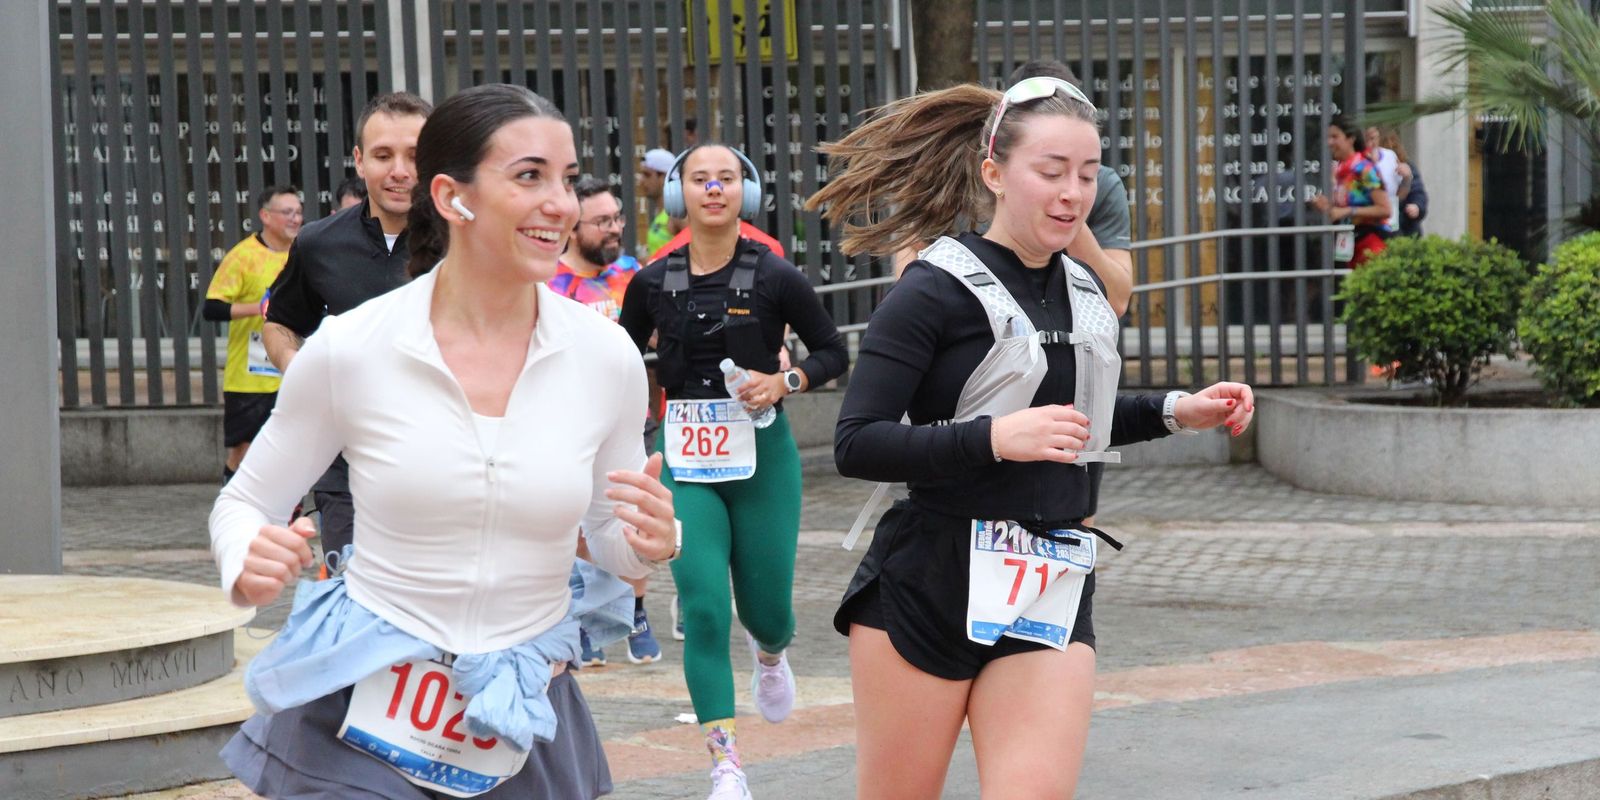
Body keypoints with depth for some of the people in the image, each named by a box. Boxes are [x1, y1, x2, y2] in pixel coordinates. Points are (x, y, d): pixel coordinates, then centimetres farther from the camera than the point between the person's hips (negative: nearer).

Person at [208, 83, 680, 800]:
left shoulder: (607, 358, -5)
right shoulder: (348, 351, -10)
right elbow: (242, 503, 3)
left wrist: (650, 542, -13)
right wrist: (249, 568, -19)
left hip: (526, 728, 2)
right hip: (364, 717, -2)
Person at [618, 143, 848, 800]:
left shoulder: (774, 276, -4)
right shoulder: (653, 283, 2)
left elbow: (833, 353, 4)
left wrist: (784, 381, -13)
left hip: (761, 453, -1)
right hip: (685, 456, 1)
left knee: (766, 607, 7)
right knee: (703, 607, -11)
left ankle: (770, 652, 47)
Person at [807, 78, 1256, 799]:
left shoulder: (1084, 292, 11)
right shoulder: (938, 291, -10)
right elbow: (855, 444, -17)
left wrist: (1175, 412, 14)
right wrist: (995, 438, -26)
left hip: (1052, 593, 5)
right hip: (927, 585, -5)